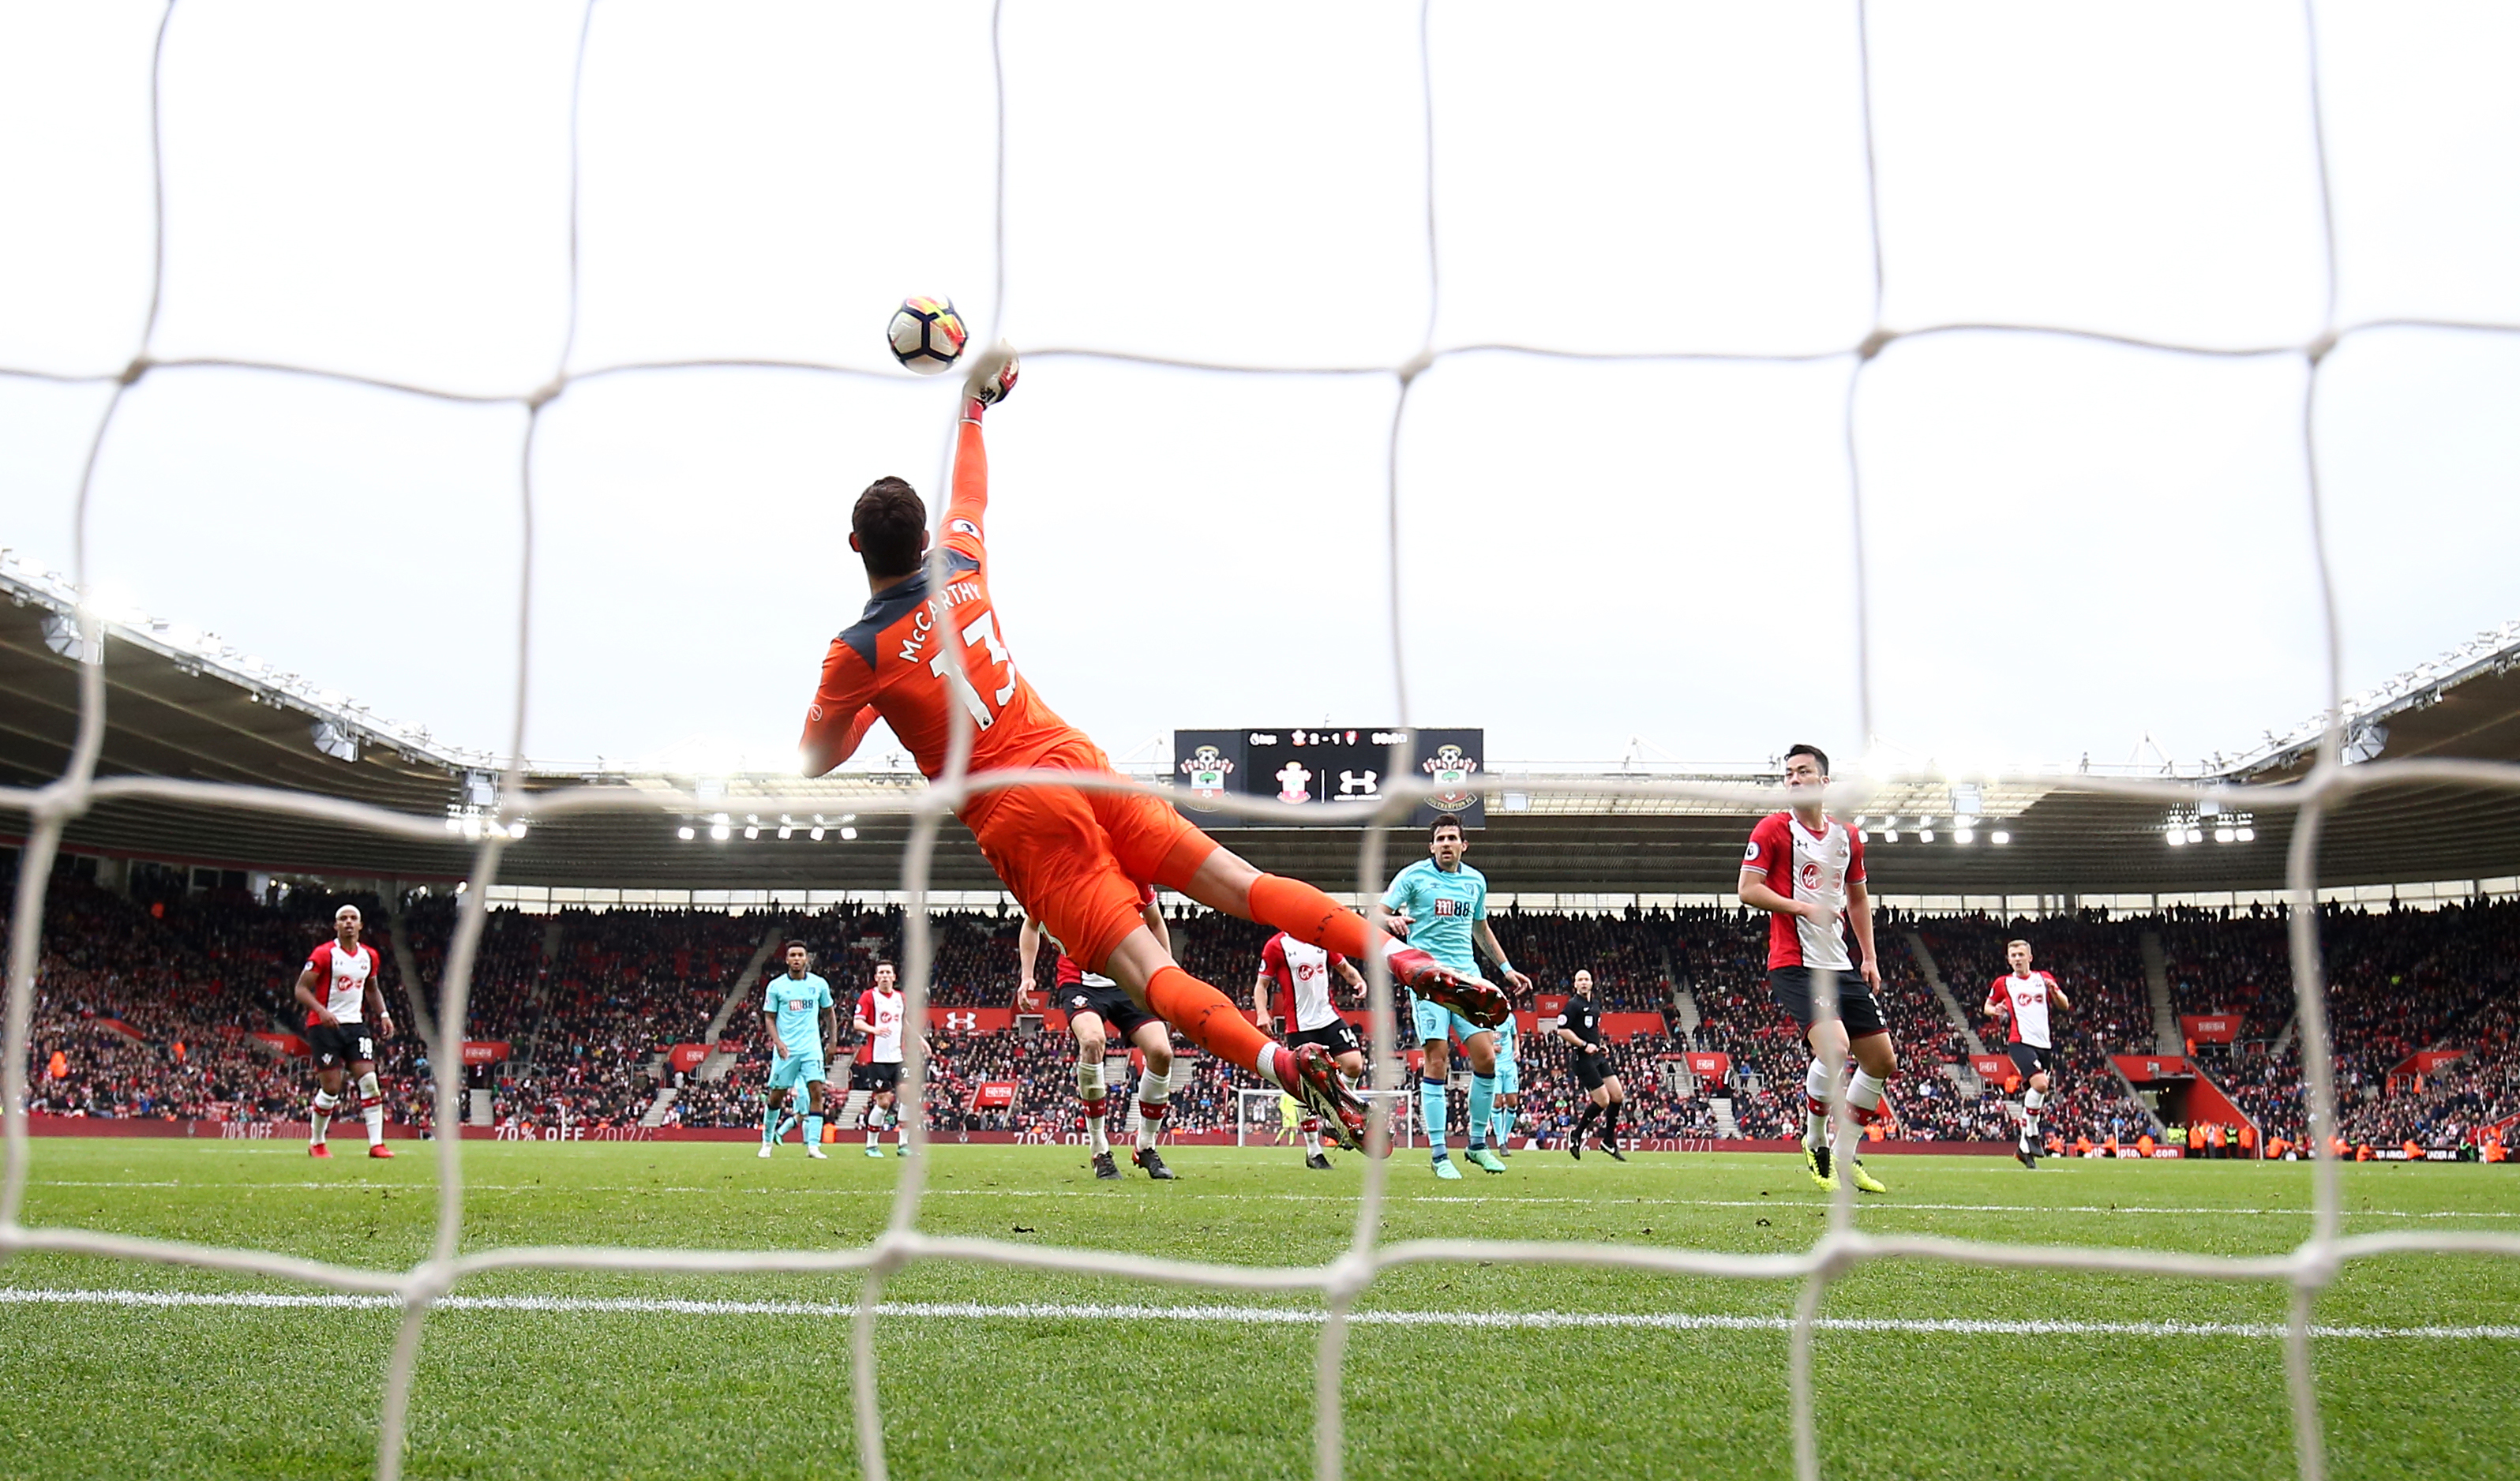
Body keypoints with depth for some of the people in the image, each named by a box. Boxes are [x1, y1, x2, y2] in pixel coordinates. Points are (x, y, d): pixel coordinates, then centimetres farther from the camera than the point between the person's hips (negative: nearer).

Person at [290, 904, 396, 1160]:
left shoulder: (370, 956, 9)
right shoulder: (323, 954, -8)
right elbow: (301, 988, -10)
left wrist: (383, 1014, 10)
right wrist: (321, 1011, -26)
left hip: (355, 1024, 5)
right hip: (325, 1026, -5)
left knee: (369, 1080, -9)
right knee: (331, 1088, -5)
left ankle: (376, 1144, -10)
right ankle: (316, 1142, 18)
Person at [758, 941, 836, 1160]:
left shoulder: (819, 984, 6)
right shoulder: (776, 986, 1)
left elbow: (829, 1014, 17)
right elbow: (769, 1018, 3)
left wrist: (832, 1042, 12)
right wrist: (777, 1041, -12)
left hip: (812, 1048, 1)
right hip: (786, 1049, -1)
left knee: (816, 1091, -13)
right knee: (777, 1095, 4)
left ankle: (813, 1145, -13)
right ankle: (767, 1140, 26)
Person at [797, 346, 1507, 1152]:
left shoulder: (856, 652, -7)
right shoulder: (961, 567, 7)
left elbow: (815, 760, 6)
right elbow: (969, 495, 29)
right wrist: (972, 403, 45)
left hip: (1020, 820, -5)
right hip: (1081, 764, 5)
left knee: (1146, 972, -14)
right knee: (1243, 883, 1)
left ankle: (1281, 1063, -35)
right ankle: (1406, 959, -11)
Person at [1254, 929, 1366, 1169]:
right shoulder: (1276, 946, -2)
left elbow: (1344, 967, 21)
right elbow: (1261, 985, 0)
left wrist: (1358, 981, -1)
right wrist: (1262, 1013, -16)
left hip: (1330, 1018, 4)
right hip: (1300, 1026, -4)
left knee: (1354, 1065, -14)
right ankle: (1313, 1152, 11)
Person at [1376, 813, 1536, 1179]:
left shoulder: (1475, 880, 15)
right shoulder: (1413, 876, 0)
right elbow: (1377, 913, -7)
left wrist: (1506, 968, 28)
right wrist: (1391, 920, -30)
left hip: (1467, 976, 5)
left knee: (1486, 1056, -4)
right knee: (1437, 1061, -9)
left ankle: (1478, 1144, 11)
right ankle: (1439, 1154, -2)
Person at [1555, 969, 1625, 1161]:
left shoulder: (1593, 1006, 18)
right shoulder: (1573, 1004, -9)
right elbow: (1562, 1030, -16)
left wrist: (1601, 1046, 15)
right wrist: (1584, 1045, -18)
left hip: (1598, 1057, 9)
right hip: (1582, 1058, -9)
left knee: (1618, 1096, 4)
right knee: (1602, 1101, -10)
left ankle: (1609, 1141, 15)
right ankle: (1576, 1136, 7)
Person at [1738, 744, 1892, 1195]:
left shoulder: (1846, 836, 13)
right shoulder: (1773, 829, -3)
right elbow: (1748, 890, -9)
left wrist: (1869, 958, 16)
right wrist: (1804, 908, -18)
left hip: (1842, 965, 7)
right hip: (1795, 964, -7)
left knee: (1883, 1060, 6)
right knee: (1834, 1047, -25)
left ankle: (1846, 1155, 21)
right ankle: (1815, 1144, -1)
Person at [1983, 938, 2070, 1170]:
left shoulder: (2044, 978, 12)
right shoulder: (2002, 983, 7)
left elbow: (2065, 1006, 13)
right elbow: (1987, 1006, 18)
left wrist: (2054, 990, -8)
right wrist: (1995, 1010, -5)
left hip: (2044, 1044, 4)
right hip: (2019, 1042, -4)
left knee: (2033, 1093, 5)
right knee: (2039, 1083, -26)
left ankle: (2024, 1147, 16)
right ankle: (2030, 1134, -11)